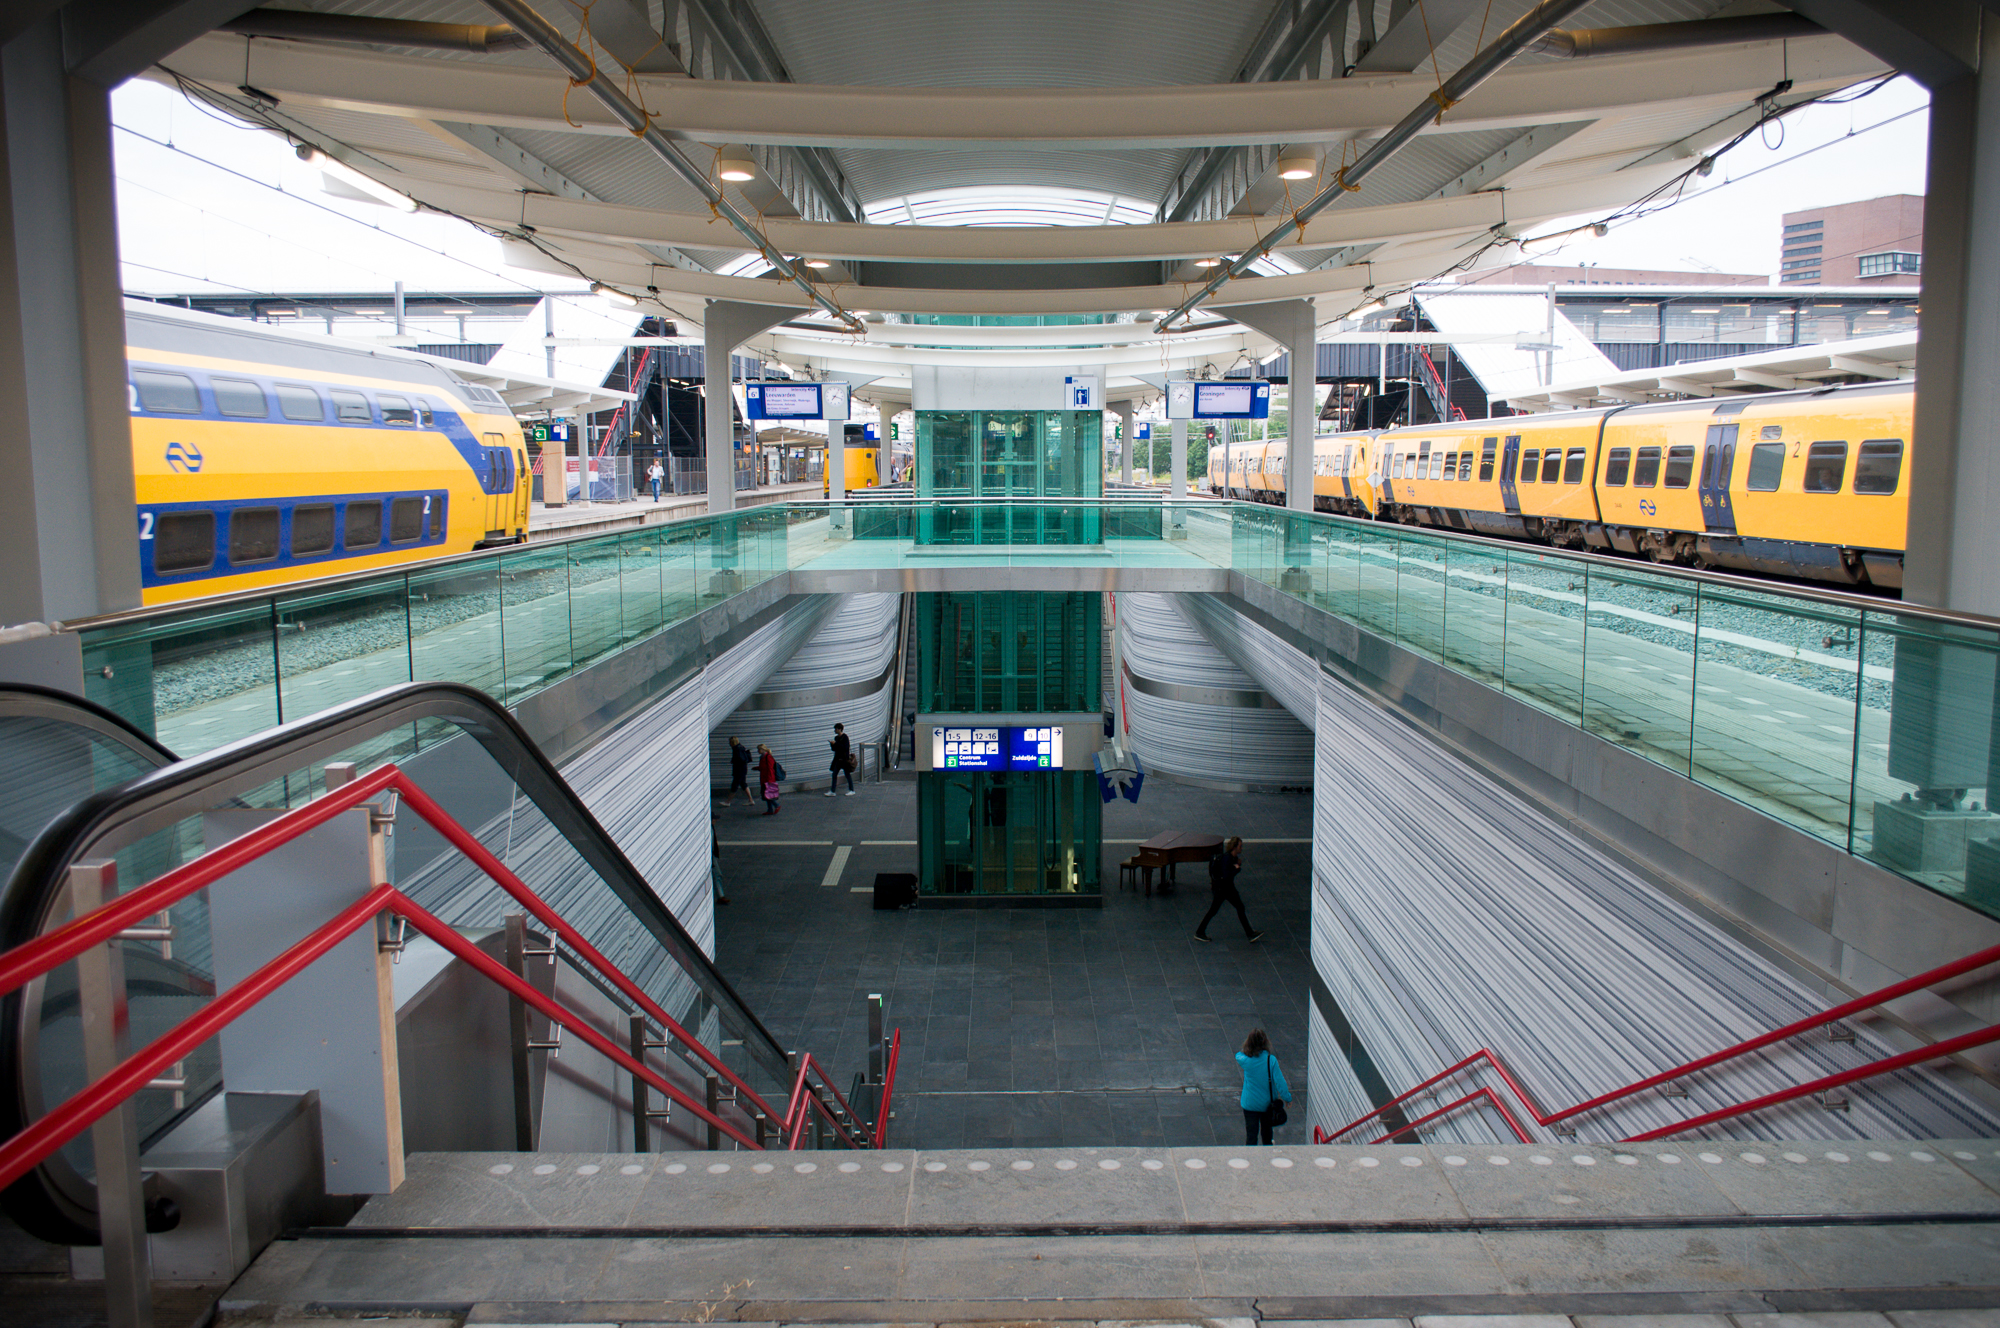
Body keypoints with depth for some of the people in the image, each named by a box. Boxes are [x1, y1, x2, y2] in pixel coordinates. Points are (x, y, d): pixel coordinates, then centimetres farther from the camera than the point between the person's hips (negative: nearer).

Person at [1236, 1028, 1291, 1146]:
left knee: (1251, 1133, 5)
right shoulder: (1271, 1060, -18)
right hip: (1268, 1103, 2)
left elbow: (1238, 1055, 6)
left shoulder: (1245, 1060, -17)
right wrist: (1287, 1098, -6)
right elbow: (1279, 1081, -15)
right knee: (1267, 1131, 23)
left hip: (1250, 1104, -2)